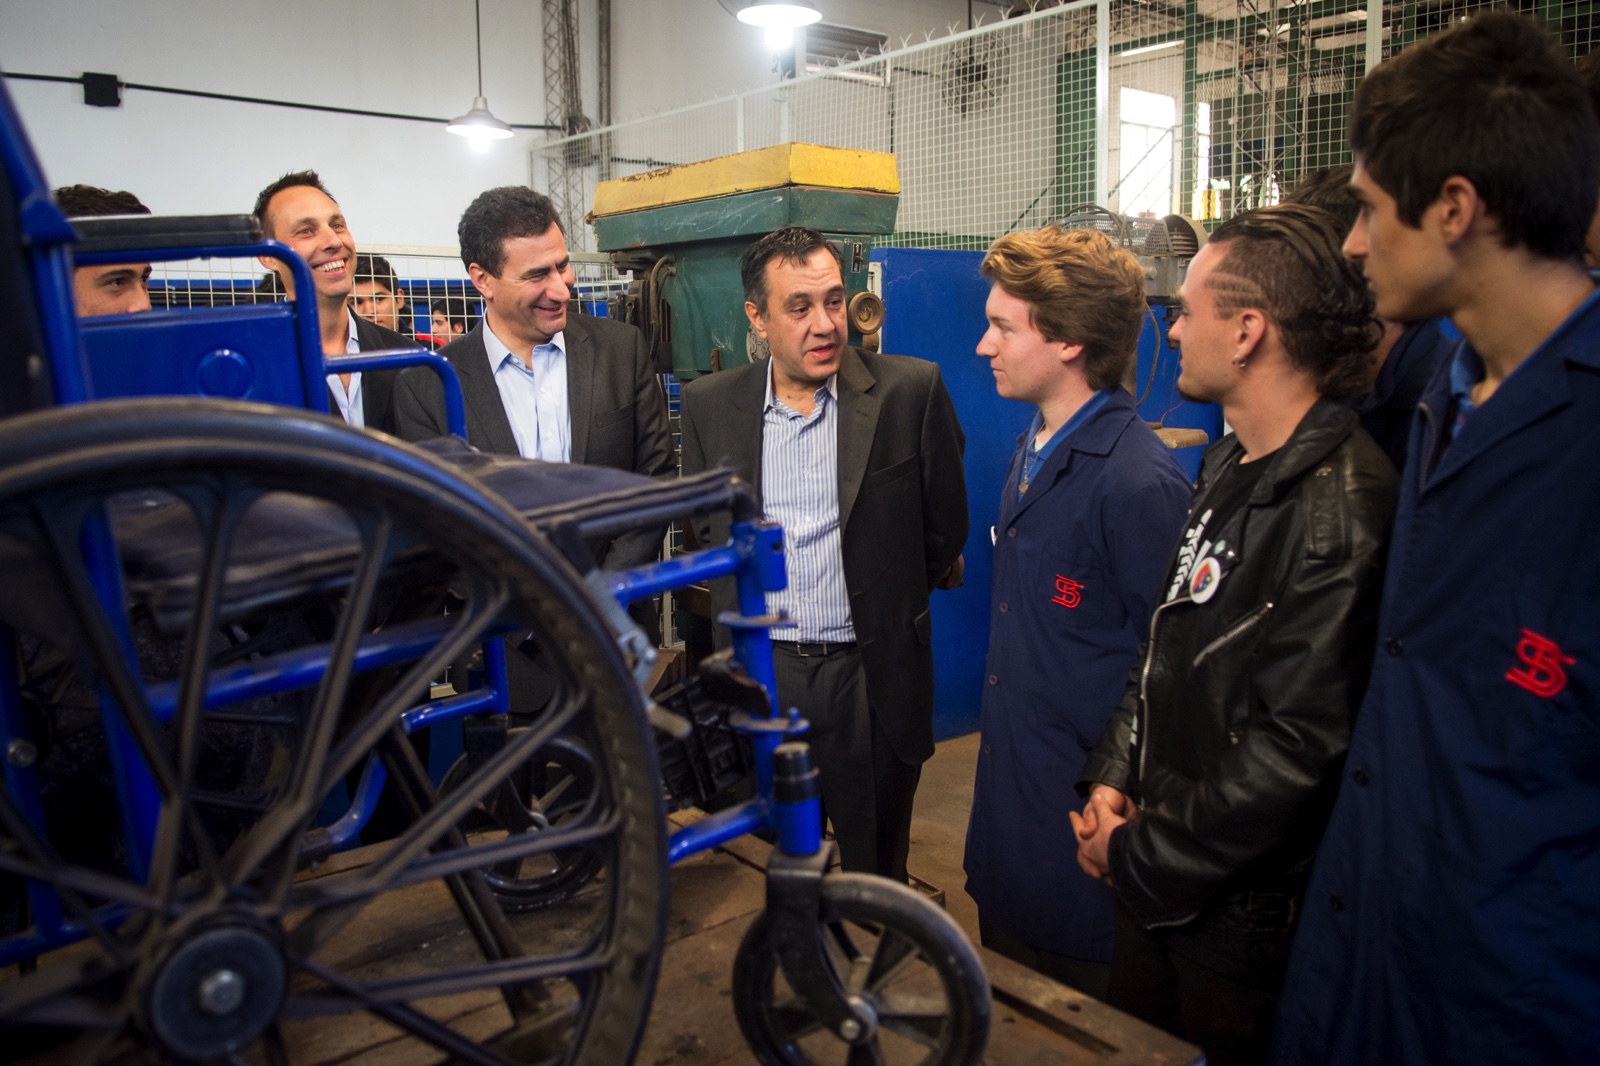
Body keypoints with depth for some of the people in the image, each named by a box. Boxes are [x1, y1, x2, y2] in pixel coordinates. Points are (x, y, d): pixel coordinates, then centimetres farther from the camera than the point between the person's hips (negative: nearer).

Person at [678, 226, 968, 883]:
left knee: (877, 868, 13)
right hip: (759, 668, 2)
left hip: (873, 676, -2)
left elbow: (945, 525, 3)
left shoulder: (911, 391, -8)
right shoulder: (710, 404, 0)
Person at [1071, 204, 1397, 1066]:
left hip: (1244, 914, -8)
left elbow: (1296, 749, -26)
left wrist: (1141, 856, -16)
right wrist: (1112, 777, 2)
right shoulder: (1230, 470, 6)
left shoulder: (1338, 514, -24)